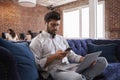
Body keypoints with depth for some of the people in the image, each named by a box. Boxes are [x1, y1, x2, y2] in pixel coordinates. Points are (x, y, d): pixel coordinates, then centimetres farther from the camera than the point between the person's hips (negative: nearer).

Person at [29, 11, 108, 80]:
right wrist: (53, 57, -14)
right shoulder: (37, 40, 2)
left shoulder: (61, 38, 22)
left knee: (102, 61, -7)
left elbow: (71, 55, 17)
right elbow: (36, 64, -5)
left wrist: (85, 59, -1)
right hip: (54, 70, -7)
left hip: (69, 66, 8)